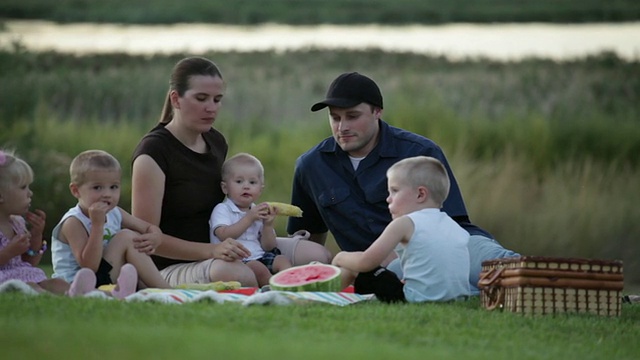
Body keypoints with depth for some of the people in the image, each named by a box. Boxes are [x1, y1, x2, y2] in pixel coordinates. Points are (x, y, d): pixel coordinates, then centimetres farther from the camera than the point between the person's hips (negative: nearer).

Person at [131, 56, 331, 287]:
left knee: (318, 255, -10)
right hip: (173, 268, -7)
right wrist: (212, 251, -28)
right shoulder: (153, 152, -13)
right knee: (234, 274, -40)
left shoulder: (216, 142, 12)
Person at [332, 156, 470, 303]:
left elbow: (367, 262, -5)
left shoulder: (405, 224, -5)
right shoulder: (455, 227, 14)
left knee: (356, 270, 9)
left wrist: (341, 258, 16)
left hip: (417, 297, -7)